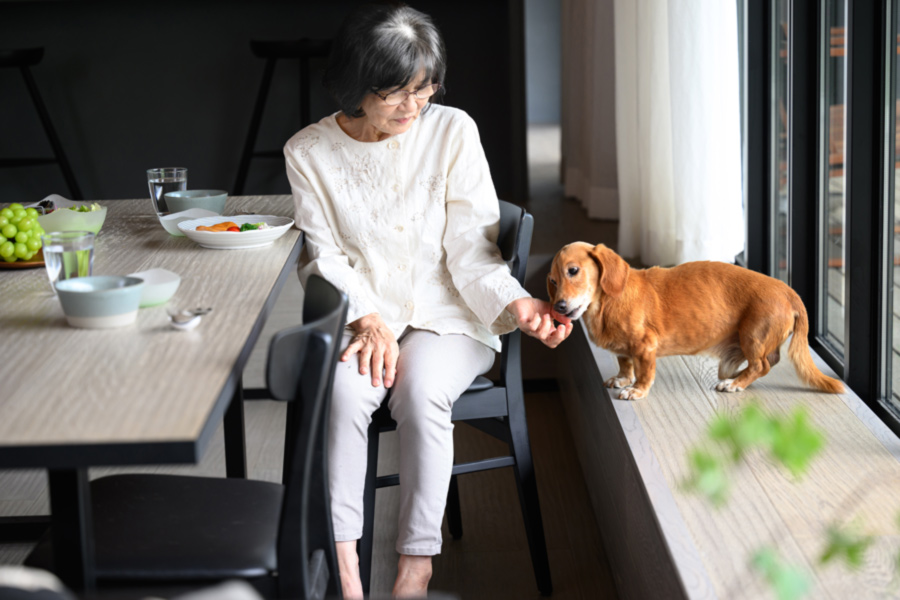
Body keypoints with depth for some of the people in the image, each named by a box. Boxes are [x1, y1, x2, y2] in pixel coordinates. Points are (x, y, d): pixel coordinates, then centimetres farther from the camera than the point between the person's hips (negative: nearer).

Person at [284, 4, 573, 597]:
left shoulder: (453, 131, -3)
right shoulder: (310, 152, 0)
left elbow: (471, 247, -4)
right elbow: (326, 257, 1)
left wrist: (514, 303, -22)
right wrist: (366, 319, -16)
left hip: (444, 313, -1)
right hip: (356, 314, 1)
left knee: (421, 393, -32)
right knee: (343, 391, -31)